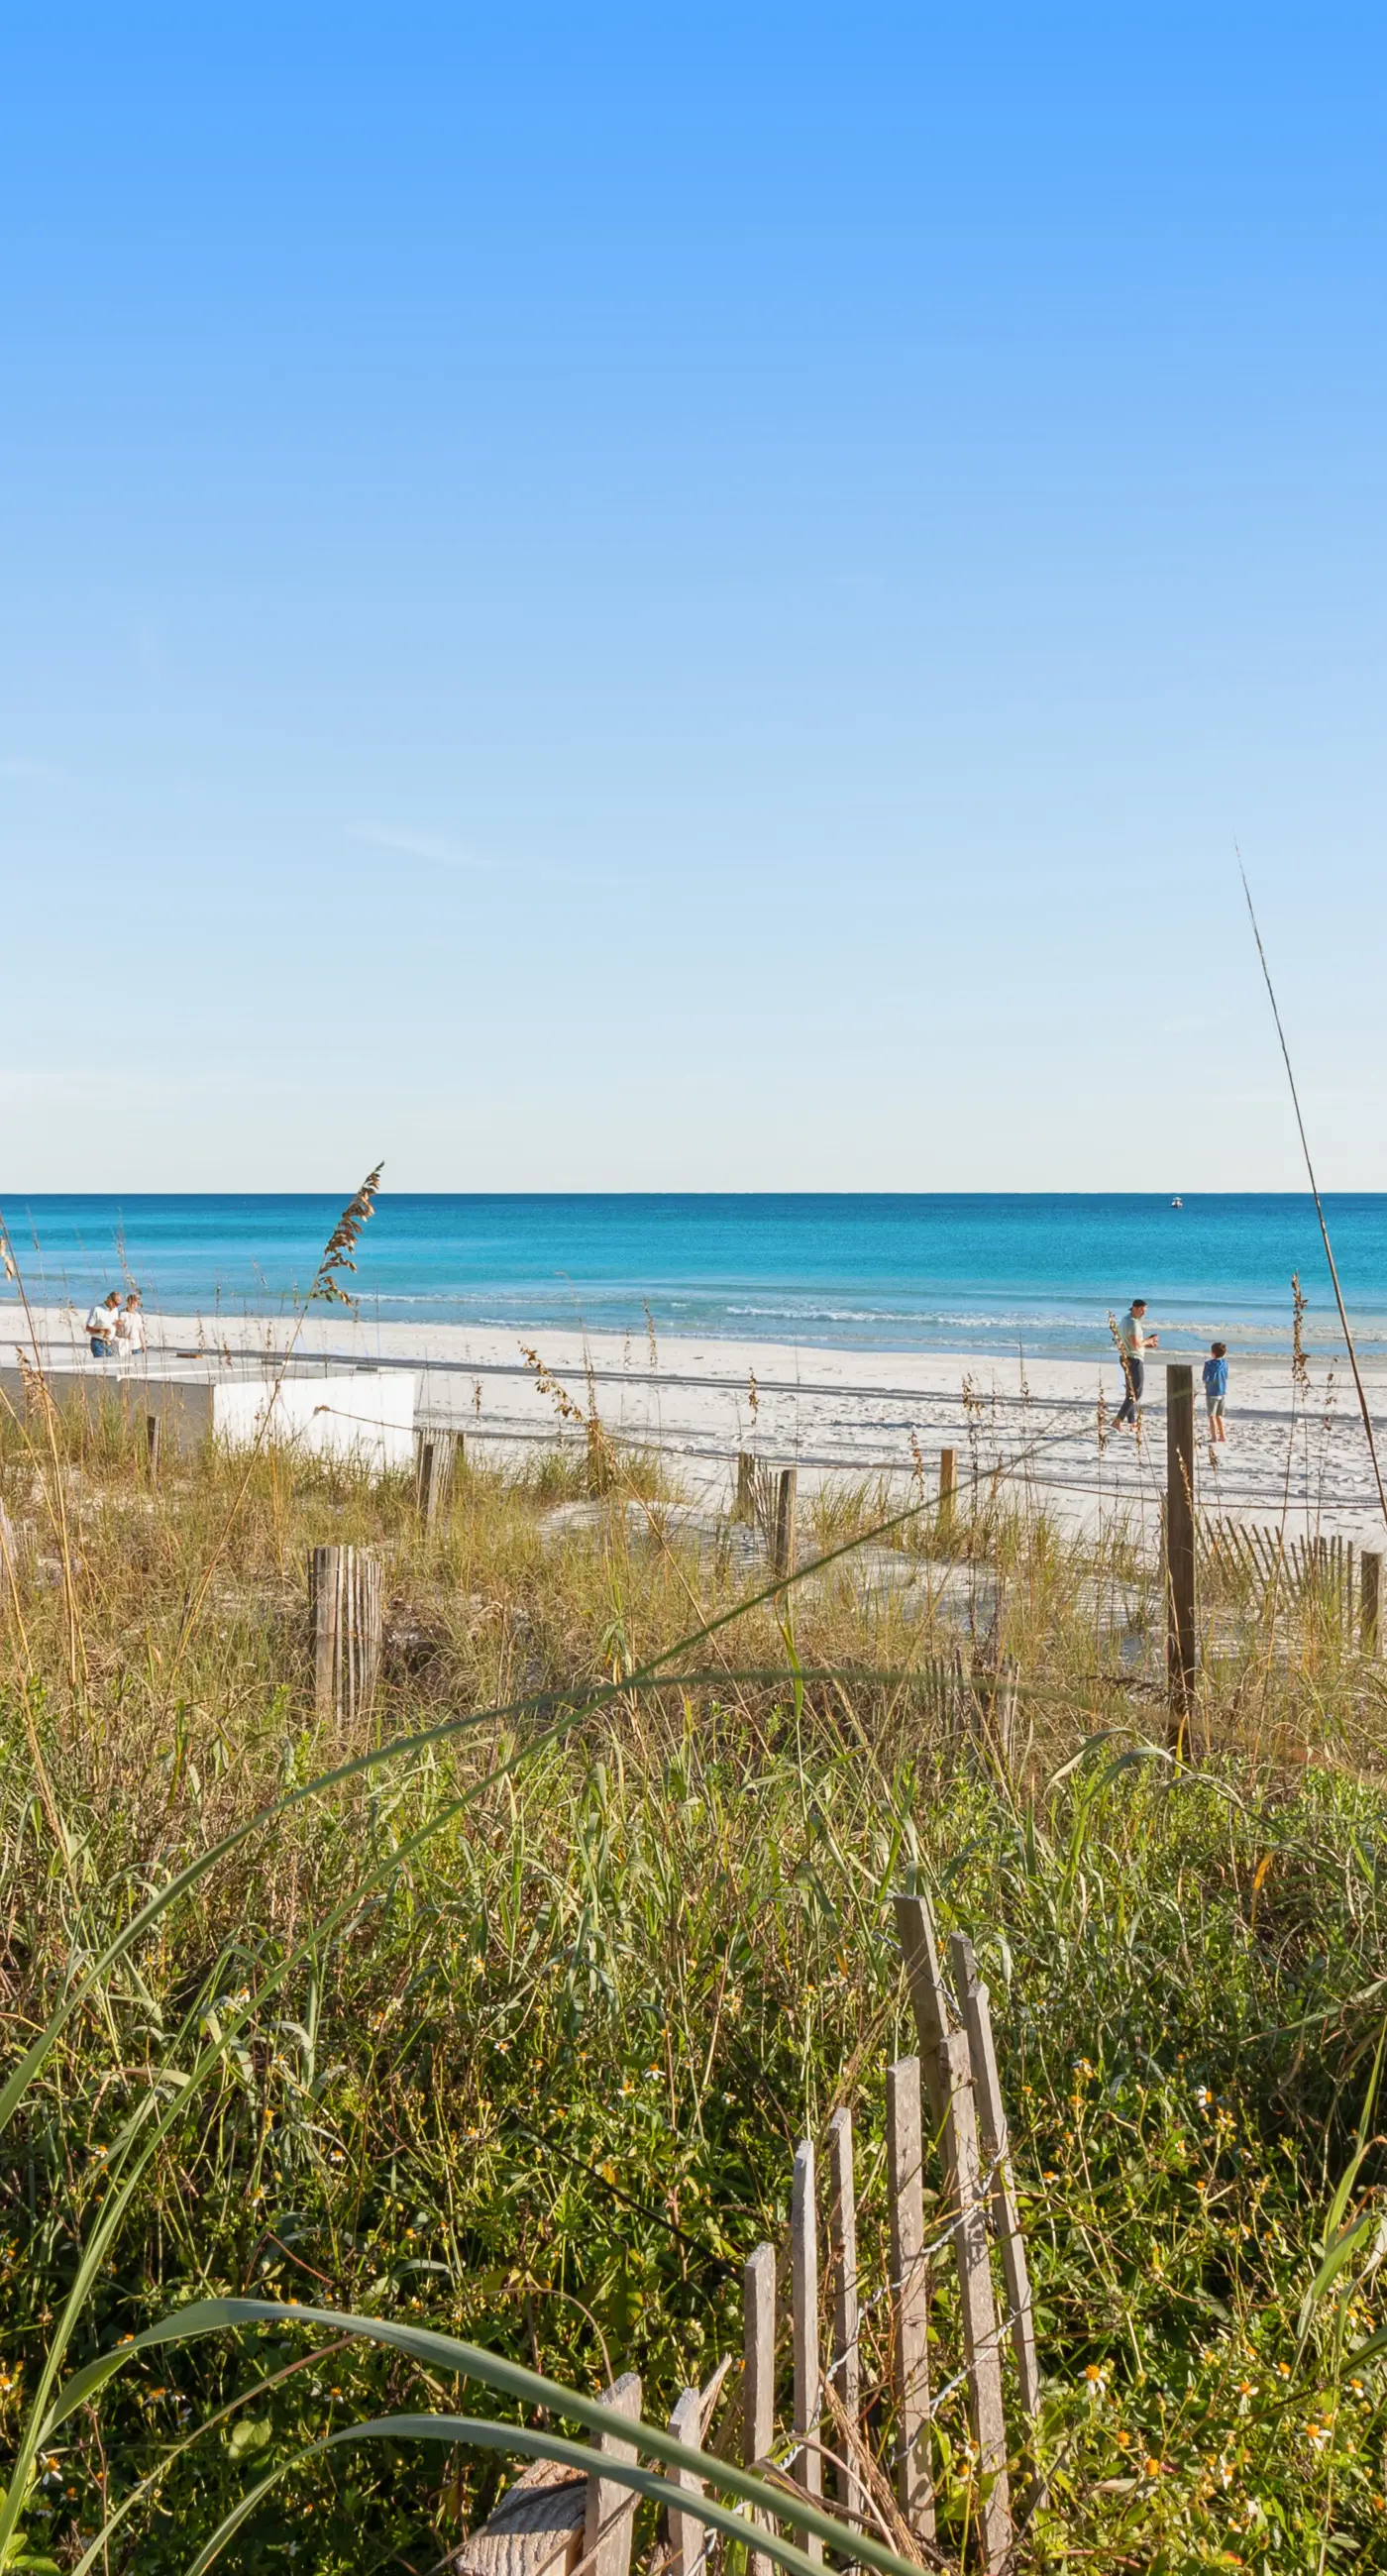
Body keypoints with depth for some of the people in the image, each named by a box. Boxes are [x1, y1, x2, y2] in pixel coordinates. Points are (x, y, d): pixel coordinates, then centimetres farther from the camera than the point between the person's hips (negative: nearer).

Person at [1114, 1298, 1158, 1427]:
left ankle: (1132, 1423, 17)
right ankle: (1118, 1420, -12)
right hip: (1135, 1360, -10)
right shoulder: (1133, 1323, -18)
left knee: (1131, 1392, 13)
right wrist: (1148, 1340, -8)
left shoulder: (1124, 1320, 14)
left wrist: (1146, 1345, 13)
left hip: (1126, 1360, 10)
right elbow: (1136, 1344, -25)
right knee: (1136, 1393, -6)